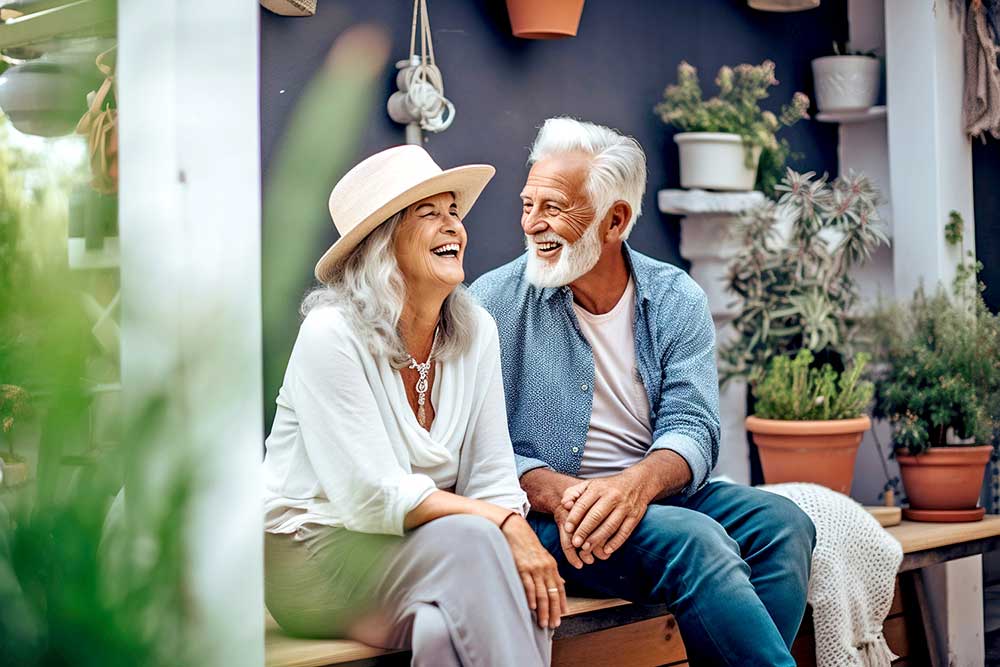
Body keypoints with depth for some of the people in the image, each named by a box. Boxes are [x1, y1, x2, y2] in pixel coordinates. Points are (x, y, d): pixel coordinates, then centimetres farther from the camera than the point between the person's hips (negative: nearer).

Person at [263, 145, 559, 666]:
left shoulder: (475, 331, 2)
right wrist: (500, 524, -26)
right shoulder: (331, 335, -15)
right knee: (470, 541, -31)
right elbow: (373, 495, -21)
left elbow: (492, 475, 1)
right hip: (314, 547, -4)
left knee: (525, 585, -28)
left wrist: (519, 534, -20)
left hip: (424, 546, 5)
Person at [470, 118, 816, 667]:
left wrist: (637, 483, -27)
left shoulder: (676, 299, 5)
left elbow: (692, 428, -5)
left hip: (655, 493, 4)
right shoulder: (496, 301, -3)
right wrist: (556, 491, -27)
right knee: (694, 539, -30)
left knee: (780, 522, -21)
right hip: (549, 513, -4)